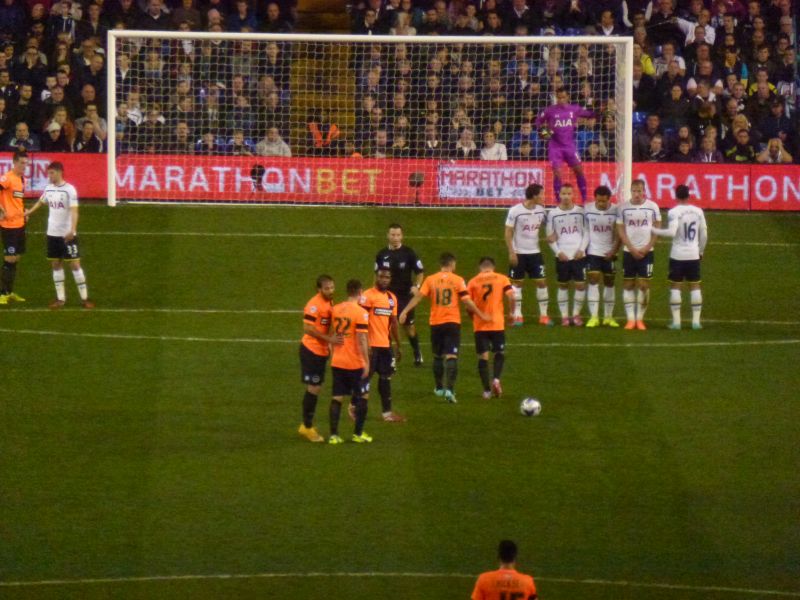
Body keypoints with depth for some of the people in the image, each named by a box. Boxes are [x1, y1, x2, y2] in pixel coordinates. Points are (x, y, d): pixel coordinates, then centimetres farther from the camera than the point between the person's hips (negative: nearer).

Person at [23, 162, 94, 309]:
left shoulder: (69, 189, -14)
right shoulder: (48, 189, 6)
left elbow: (74, 211, -22)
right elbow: (41, 202, 28)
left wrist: (72, 230, -33)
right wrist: (29, 212, 41)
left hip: (68, 234, -6)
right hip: (52, 233, 6)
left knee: (74, 264, -4)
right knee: (56, 264, 8)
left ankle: (84, 298, 2)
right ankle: (60, 298, 15)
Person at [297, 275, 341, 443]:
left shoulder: (329, 303, 8)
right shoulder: (314, 305, -20)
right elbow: (307, 328, -23)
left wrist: (331, 345, 17)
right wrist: (329, 339, -26)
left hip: (321, 351, 9)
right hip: (311, 351, -9)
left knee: (316, 389, 14)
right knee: (313, 388, -4)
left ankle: (308, 425, 24)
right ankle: (307, 426, 5)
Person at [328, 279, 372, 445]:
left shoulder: (335, 310, 4)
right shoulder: (361, 313, -14)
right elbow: (362, 340, -18)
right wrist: (366, 362, -13)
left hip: (337, 362, 5)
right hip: (355, 363, -5)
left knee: (337, 398, 8)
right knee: (361, 397, 11)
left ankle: (333, 435, 4)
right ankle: (358, 434, 13)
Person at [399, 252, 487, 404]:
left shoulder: (430, 280, 0)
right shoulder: (458, 280, -5)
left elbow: (418, 296, -6)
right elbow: (467, 301, -7)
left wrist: (405, 311, -3)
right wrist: (481, 315, 3)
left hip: (435, 323, 2)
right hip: (453, 323, -2)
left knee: (438, 356, 19)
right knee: (451, 357, -6)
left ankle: (439, 388, 29)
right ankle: (449, 389, -21)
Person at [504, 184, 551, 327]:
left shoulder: (541, 211, 0)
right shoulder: (515, 211, -14)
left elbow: (542, 227, 16)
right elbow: (508, 232, -9)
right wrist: (511, 252, -14)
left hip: (535, 252, 4)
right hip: (518, 253, -4)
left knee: (541, 282, -1)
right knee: (517, 283, 4)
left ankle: (543, 315, 6)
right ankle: (517, 315, 12)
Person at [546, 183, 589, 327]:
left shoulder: (581, 212, 2)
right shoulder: (553, 214, 1)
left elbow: (586, 233, 6)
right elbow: (550, 237, 5)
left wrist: (582, 249, -7)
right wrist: (558, 252, -7)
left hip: (578, 255, 0)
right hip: (562, 256, 0)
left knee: (580, 284, -4)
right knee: (563, 285, 5)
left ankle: (576, 314, 10)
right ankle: (564, 315, 12)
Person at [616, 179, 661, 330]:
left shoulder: (652, 207, -1)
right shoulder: (623, 208, -1)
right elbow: (621, 230, 0)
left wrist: (646, 248, -8)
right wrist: (632, 249, -9)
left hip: (646, 252, -1)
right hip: (629, 251, 1)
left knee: (644, 284, -3)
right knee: (628, 284, 1)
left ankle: (640, 318, 4)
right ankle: (630, 318, 5)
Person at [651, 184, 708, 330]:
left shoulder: (674, 212, -11)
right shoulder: (698, 211, 3)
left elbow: (672, 232, -22)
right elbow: (704, 235, 7)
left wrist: (654, 231, -11)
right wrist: (701, 251, 20)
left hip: (677, 255, -3)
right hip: (693, 255, 3)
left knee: (675, 286, 5)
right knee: (695, 286, 9)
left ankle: (676, 320, 1)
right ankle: (696, 320, 6)